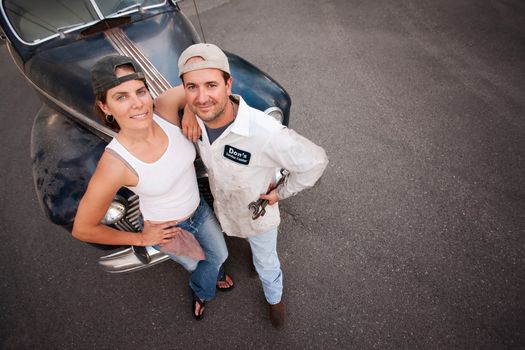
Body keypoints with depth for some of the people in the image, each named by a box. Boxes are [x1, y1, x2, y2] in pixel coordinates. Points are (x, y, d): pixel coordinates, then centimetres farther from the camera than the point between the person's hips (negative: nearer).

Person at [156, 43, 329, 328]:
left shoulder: (265, 132, -43)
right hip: (221, 206, 4)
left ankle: (274, 298, 59)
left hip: (258, 214, -3)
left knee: (266, 264, 25)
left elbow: (315, 162, -27)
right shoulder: (198, 117, -24)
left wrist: (282, 193, -18)